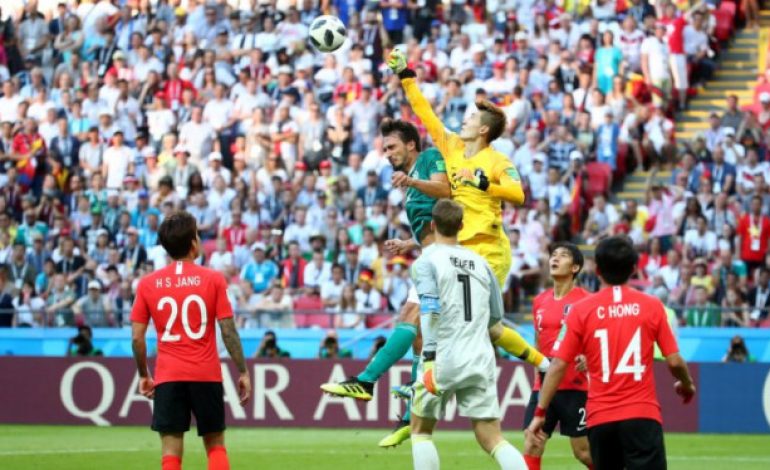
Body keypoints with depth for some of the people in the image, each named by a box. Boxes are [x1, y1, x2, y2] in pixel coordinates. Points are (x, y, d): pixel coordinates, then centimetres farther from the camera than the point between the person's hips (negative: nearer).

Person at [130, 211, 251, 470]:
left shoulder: (147, 284, 2)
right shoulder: (213, 279, -3)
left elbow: (137, 337, 1)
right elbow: (228, 331, -5)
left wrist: (143, 375, 13)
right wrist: (243, 372, 2)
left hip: (168, 378, 1)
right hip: (207, 376, -1)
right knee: (216, 447, 12)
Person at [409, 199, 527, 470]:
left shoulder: (427, 260, -2)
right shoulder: (480, 262, 13)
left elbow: (430, 309, -16)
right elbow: (496, 315, 21)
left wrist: (430, 356, -21)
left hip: (444, 358, -4)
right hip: (481, 360, 4)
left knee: (421, 430, 14)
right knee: (492, 439, 3)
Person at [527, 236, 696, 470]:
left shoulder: (581, 310, 2)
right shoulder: (652, 306, 1)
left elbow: (558, 366, -2)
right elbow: (674, 361, 2)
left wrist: (540, 412, 4)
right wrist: (687, 385, 23)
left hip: (600, 417, 2)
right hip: (641, 415, -2)